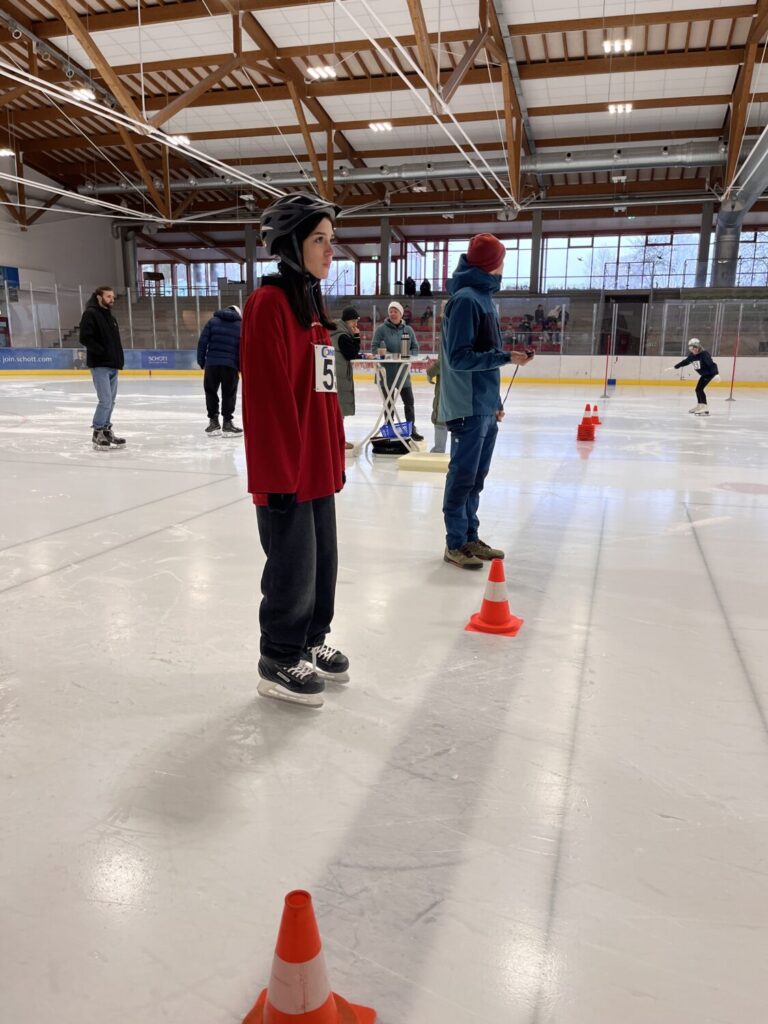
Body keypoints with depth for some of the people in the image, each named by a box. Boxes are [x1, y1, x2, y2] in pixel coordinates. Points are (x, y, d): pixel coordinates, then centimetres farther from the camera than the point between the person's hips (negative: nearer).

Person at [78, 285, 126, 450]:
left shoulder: (110, 316, 18)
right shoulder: (90, 314, -8)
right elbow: (85, 338, -17)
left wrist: (118, 359, 10)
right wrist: (101, 352, -19)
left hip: (112, 365, 9)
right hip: (99, 365, -9)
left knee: (111, 401, 12)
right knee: (105, 400, -11)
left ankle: (106, 430, 22)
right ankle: (97, 434, -1)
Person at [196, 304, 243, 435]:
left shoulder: (213, 321, 9)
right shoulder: (240, 326, 9)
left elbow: (202, 341, 2)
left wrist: (201, 361, 7)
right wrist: (241, 367, 11)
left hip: (211, 363, 1)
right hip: (230, 365, -1)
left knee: (211, 392, 15)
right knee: (229, 394, 8)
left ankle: (213, 421, 16)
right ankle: (227, 422, 7)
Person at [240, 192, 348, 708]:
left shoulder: (313, 302, 14)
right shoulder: (269, 303, -15)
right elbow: (267, 397, -20)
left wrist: (335, 458, 18)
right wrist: (280, 474, -20)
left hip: (319, 466, 9)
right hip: (286, 471, -9)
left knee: (323, 561, 18)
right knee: (294, 568, 3)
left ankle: (311, 643, 38)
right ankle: (279, 663, 23)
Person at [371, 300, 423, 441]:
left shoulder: (408, 330, 6)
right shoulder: (381, 329, -3)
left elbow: (415, 348, 8)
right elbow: (375, 349, -7)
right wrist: (391, 355, -20)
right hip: (387, 372, -2)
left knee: (409, 402, 4)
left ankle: (412, 429, 14)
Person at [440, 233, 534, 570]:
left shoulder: (484, 297, 15)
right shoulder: (466, 299, -14)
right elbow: (460, 358, -18)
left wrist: (495, 401, 19)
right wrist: (507, 357, -19)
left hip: (485, 406, 9)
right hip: (469, 407, -9)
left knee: (476, 476, 14)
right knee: (463, 475, -1)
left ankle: (470, 538, 24)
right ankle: (455, 544, 9)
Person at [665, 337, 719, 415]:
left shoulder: (704, 354, -24)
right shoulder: (692, 356, -1)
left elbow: (712, 364, -29)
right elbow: (684, 362, 12)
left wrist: (716, 374, -39)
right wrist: (673, 368, 14)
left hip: (710, 373, -9)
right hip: (704, 374, 9)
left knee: (699, 388, -18)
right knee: (698, 389, 18)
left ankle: (705, 409, -24)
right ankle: (699, 406, 38)